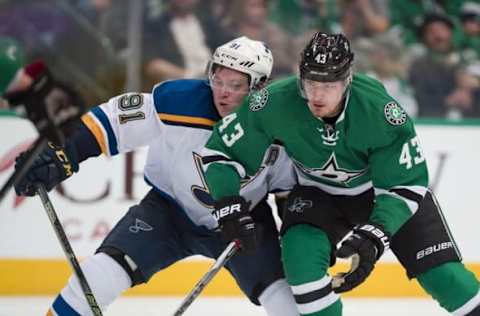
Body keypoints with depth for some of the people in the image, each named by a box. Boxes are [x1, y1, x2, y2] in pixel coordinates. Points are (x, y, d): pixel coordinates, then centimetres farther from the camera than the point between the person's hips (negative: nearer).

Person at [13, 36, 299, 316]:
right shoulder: (181, 101, -27)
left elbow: (289, 187, -5)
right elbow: (113, 121, -23)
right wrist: (59, 158, -30)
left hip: (241, 221, 1)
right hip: (170, 209, -1)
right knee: (103, 272, -17)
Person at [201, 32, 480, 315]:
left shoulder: (380, 110, -34)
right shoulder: (275, 104, -29)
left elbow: (405, 186, -27)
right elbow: (219, 151, -17)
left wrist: (374, 236, -39)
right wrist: (228, 205, -31)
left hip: (386, 185, -1)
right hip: (319, 192, 1)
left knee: (442, 273, -9)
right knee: (301, 259, -27)